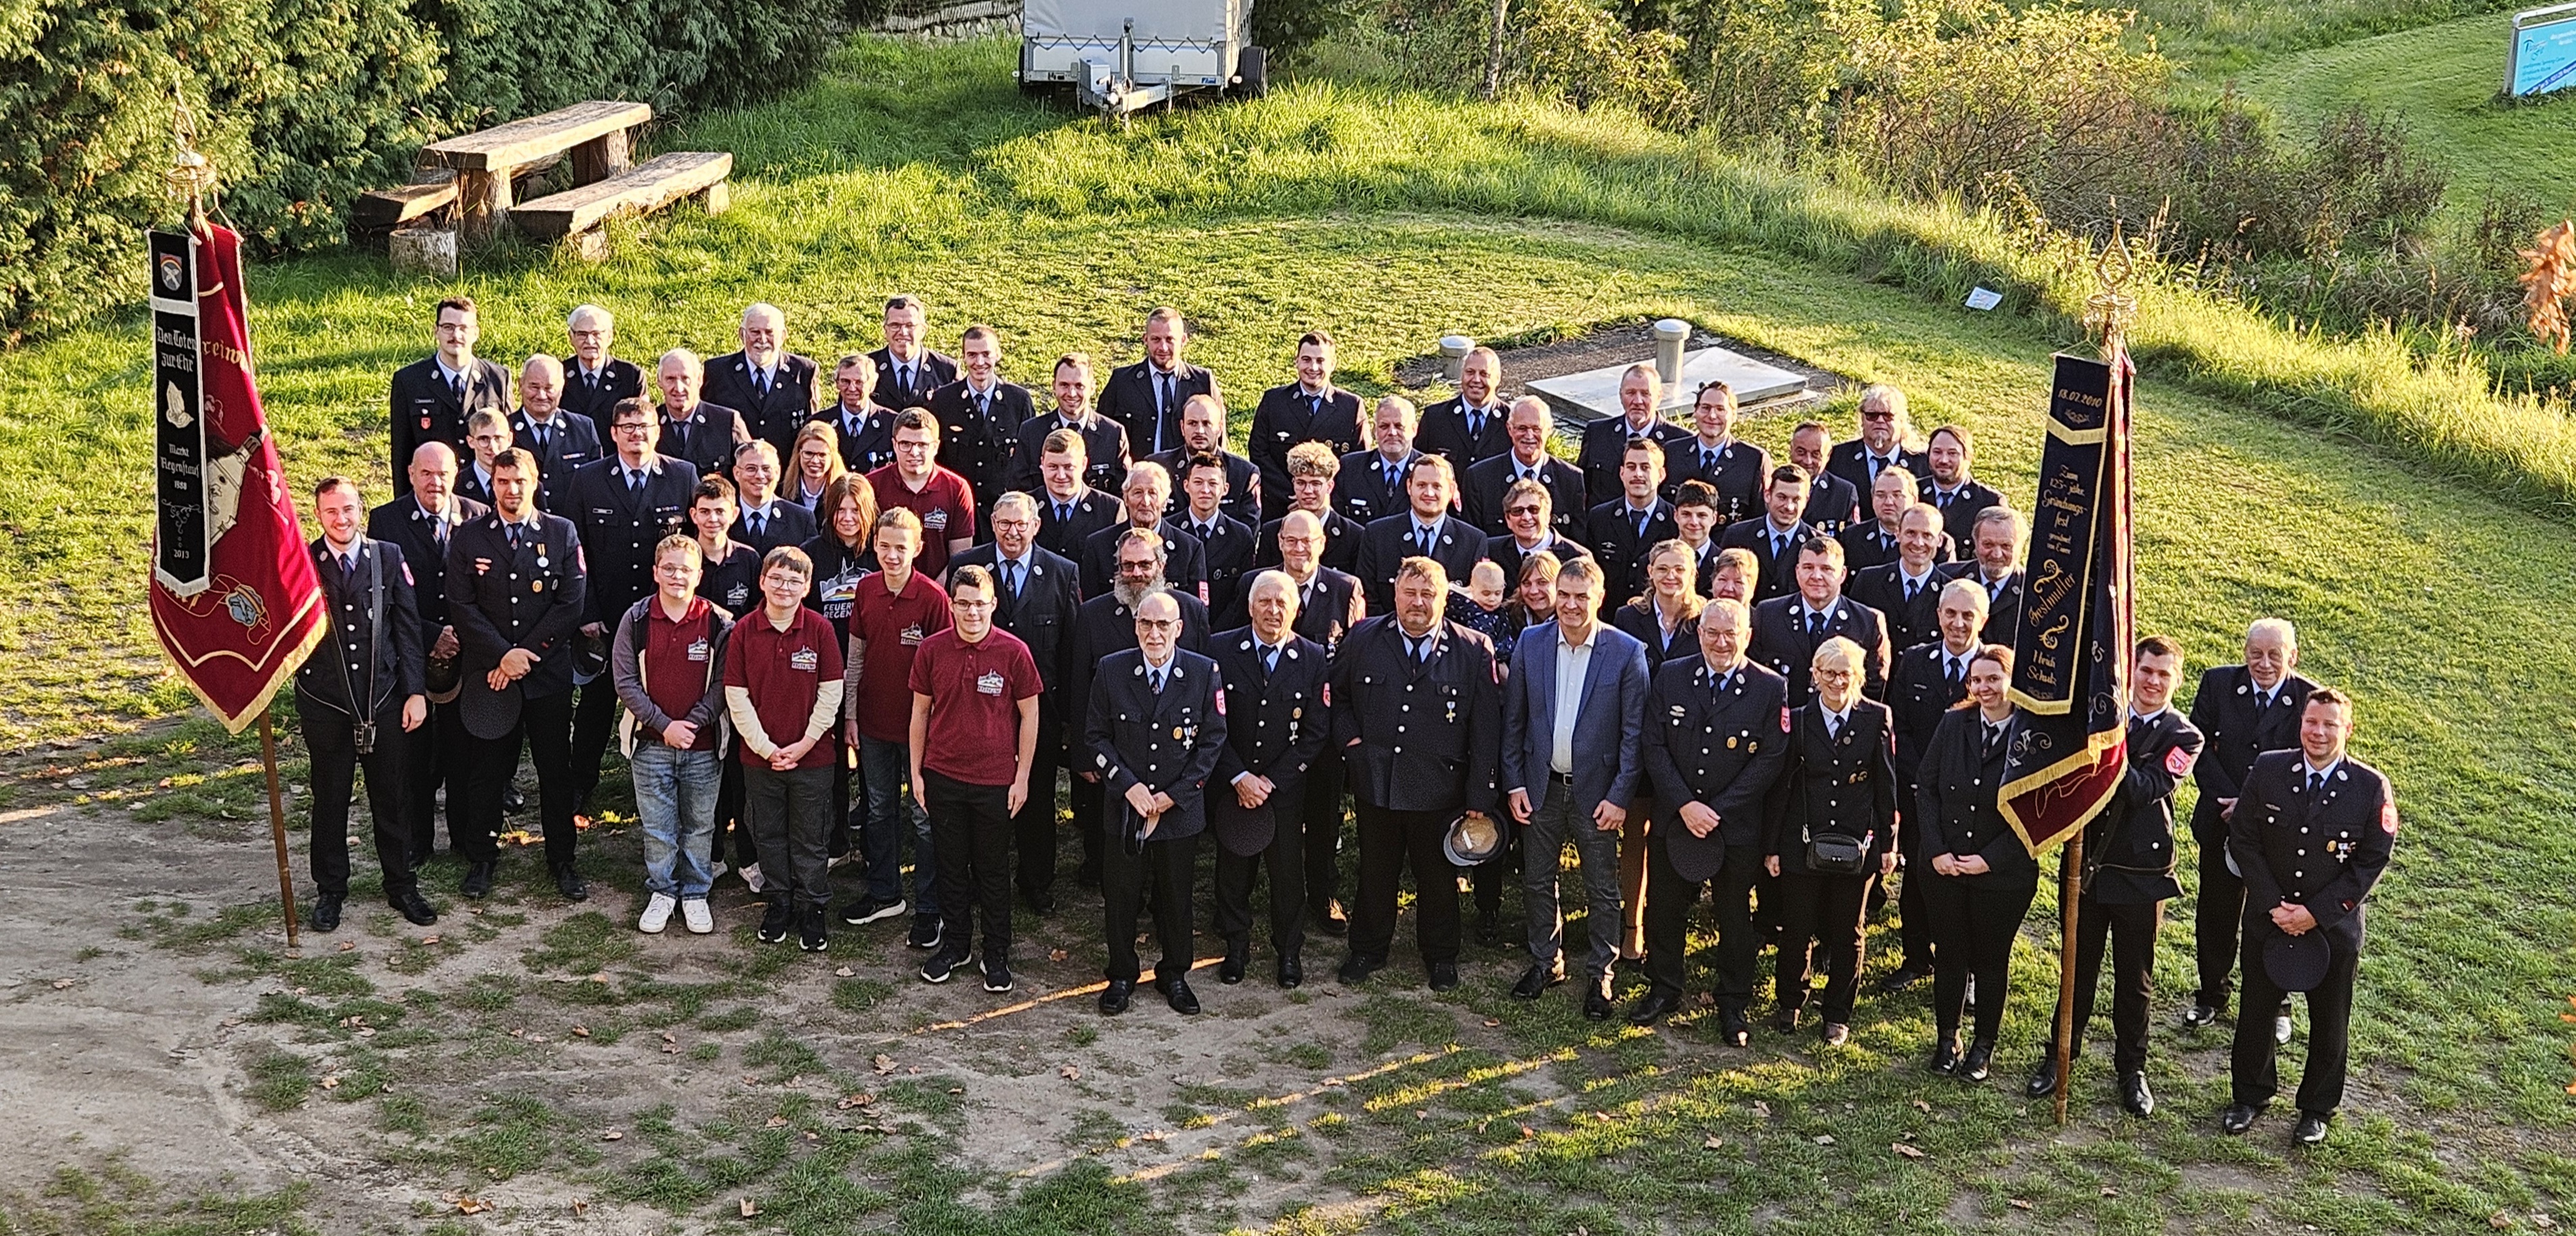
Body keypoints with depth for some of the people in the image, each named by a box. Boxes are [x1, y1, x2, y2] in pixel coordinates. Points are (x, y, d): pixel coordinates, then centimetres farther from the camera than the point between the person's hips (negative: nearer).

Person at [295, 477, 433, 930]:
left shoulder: (389, 557, 1)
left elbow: (408, 627, 2)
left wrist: (415, 691, -2)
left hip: (384, 698, 1)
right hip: (325, 702, -1)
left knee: (393, 797, 9)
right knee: (330, 799, 10)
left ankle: (401, 885, 24)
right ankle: (330, 890, 24)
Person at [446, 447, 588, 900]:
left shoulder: (562, 533, 2)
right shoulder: (468, 539, 3)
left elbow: (572, 603, -4)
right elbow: (462, 608, -2)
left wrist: (527, 654, -10)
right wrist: (503, 655, -13)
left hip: (549, 673, 0)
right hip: (485, 675, 0)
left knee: (556, 770, 7)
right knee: (486, 772, 7)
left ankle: (562, 860, 18)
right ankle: (481, 857, 22)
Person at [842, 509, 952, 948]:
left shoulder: (933, 597, -15)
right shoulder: (866, 590, 0)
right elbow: (855, 656, 8)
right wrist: (850, 714, 7)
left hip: (918, 725, -5)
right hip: (873, 722, 5)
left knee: (924, 817, 4)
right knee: (879, 809, 17)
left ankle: (929, 909, 14)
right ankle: (884, 894, 32)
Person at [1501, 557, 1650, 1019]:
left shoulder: (1628, 652, -10)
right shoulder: (1530, 643, -2)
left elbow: (1634, 732, -8)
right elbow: (1513, 720, 4)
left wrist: (1620, 797, -11)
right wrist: (1514, 783, 0)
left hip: (1596, 790, -3)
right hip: (1541, 787, 3)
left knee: (1602, 890, 7)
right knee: (1537, 882, 14)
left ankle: (1599, 975, 22)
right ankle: (1546, 962, 32)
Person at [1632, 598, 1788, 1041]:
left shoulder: (1771, 688, -7)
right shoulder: (1671, 676, 0)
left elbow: (1770, 759, -10)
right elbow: (1654, 746, -2)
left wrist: (1716, 811, -15)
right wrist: (1684, 805, -14)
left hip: (1738, 826, -2)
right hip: (1673, 822, 2)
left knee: (1735, 917, 10)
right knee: (1664, 908, 13)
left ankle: (1733, 1005, 25)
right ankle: (1663, 991, 32)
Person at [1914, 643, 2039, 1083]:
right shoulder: (1953, 724, -3)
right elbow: (1926, 788, 0)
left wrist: (1990, 859, -15)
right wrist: (1937, 850, -9)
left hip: (2004, 874, -2)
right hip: (1944, 866, 3)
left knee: (1991, 959, 13)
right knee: (1949, 954, 13)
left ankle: (1984, 1046, 29)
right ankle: (1946, 1038, 31)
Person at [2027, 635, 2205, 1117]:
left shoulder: (2183, 738, -4)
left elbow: (2145, 789, -20)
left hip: (2141, 874, -1)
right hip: (2086, 864, 2)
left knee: (2134, 977, 11)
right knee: (2078, 966, 14)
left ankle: (2132, 1069, 25)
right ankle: (2060, 1056, 28)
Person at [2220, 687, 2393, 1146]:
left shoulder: (2371, 788, -13)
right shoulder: (2268, 770, -8)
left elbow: (2372, 860, -10)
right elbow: (2243, 839, -4)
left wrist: (2317, 913, -15)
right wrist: (2272, 904, -12)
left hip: (2334, 927, -1)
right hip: (2268, 919, 1)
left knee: (2329, 1023, 13)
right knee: (2257, 1010, 15)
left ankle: (2317, 1109, 32)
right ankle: (2249, 1095, 35)